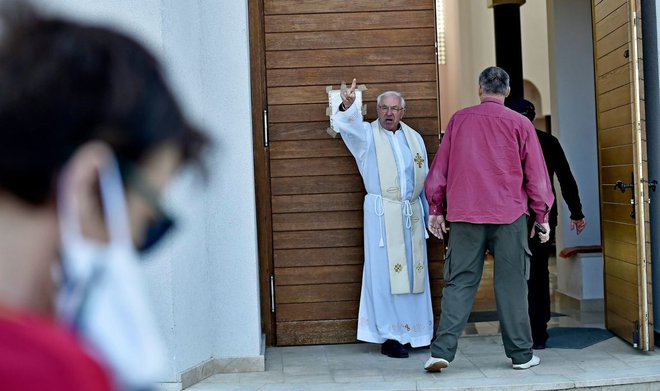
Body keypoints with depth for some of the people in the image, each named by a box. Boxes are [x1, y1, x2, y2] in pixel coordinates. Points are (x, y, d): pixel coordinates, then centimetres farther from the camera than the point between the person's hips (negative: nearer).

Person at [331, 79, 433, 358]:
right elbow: (347, 124, -20)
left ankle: (415, 332, 17)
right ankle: (389, 337, 1)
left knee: (414, 271, 7)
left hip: (412, 214, 4)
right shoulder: (367, 135, 2)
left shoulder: (414, 138, 14)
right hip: (382, 215, -4)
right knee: (386, 273, -5)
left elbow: (426, 180, 16)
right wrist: (347, 105, -41)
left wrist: (430, 214, 14)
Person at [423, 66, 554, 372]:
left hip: (464, 214, 1)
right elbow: (536, 174, 4)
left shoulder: (459, 119, 6)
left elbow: (439, 167, 8)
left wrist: (435, 209, 16)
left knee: (459, 283, 3)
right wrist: (542, 216, 12)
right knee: (511, 284, 5)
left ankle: (442, 350, -4)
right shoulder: (519, 123, 2)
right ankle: (521, 354, 12)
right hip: (510, 215, -1)